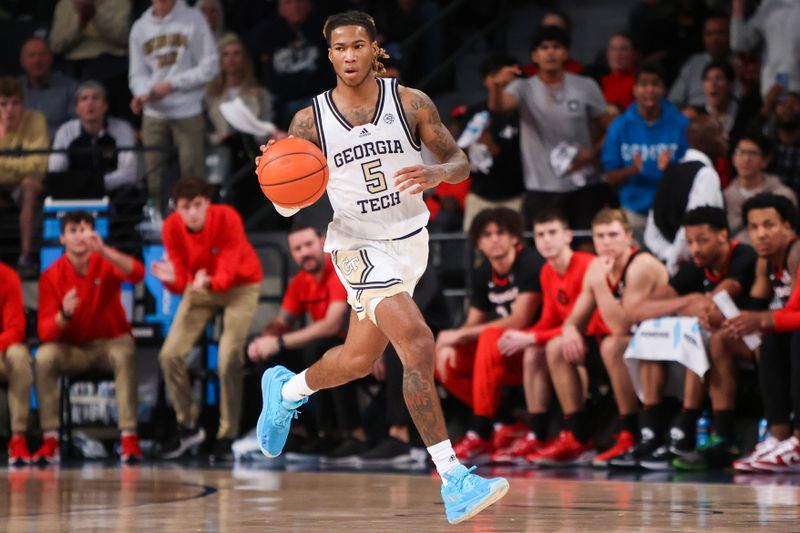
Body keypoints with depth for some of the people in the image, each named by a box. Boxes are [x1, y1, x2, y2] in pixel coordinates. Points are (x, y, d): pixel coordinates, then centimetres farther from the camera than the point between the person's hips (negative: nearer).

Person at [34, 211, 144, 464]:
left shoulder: (105, 263, -7)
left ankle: (129, 438, -35)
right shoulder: (51, 276, -8)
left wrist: (103, 250, -42)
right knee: (44, 356, -29)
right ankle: (50, 441, -27)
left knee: (126, 353, -34)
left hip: (110, 343, -1)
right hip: (71, 349, 1)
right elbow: (45, 333, -12)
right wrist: (64, 315, -34)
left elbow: (138, 274, -30)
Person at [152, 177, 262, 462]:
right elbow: (181, 280, -19)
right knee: (170, 355, -5)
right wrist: (171, 278, -43)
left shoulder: (227, 219, -29)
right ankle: (188, 427, 14)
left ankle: (227, 437, -5)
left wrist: (208, 282, -54)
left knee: (229, 360, -19)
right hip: (199, 288, 4)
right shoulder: (172, 228, -19)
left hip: (239, 286, -4)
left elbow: (228, 273, -32)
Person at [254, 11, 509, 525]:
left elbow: (460, 162, -2)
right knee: (418, 344, -23)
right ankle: (454, 482, -22)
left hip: (411, 241, 4)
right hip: (359, 247, -4)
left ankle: (286, 390, 51)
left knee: (359, 359, 17)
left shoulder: (411, 103, -8)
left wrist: (436, 174, -25)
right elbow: (289, 206, -4)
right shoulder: (310, 121, -9)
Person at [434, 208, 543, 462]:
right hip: (507, 360, 8)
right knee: (442, 359, -4)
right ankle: (507, 425, -3)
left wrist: (461, 334, -21)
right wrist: (451, 343, -14)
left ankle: (480, 436, -33)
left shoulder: (530, 264, -16)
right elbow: (473, 322, 10)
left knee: (491, 338, -34)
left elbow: (519, 320, -23)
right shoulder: (482, 274, 5)